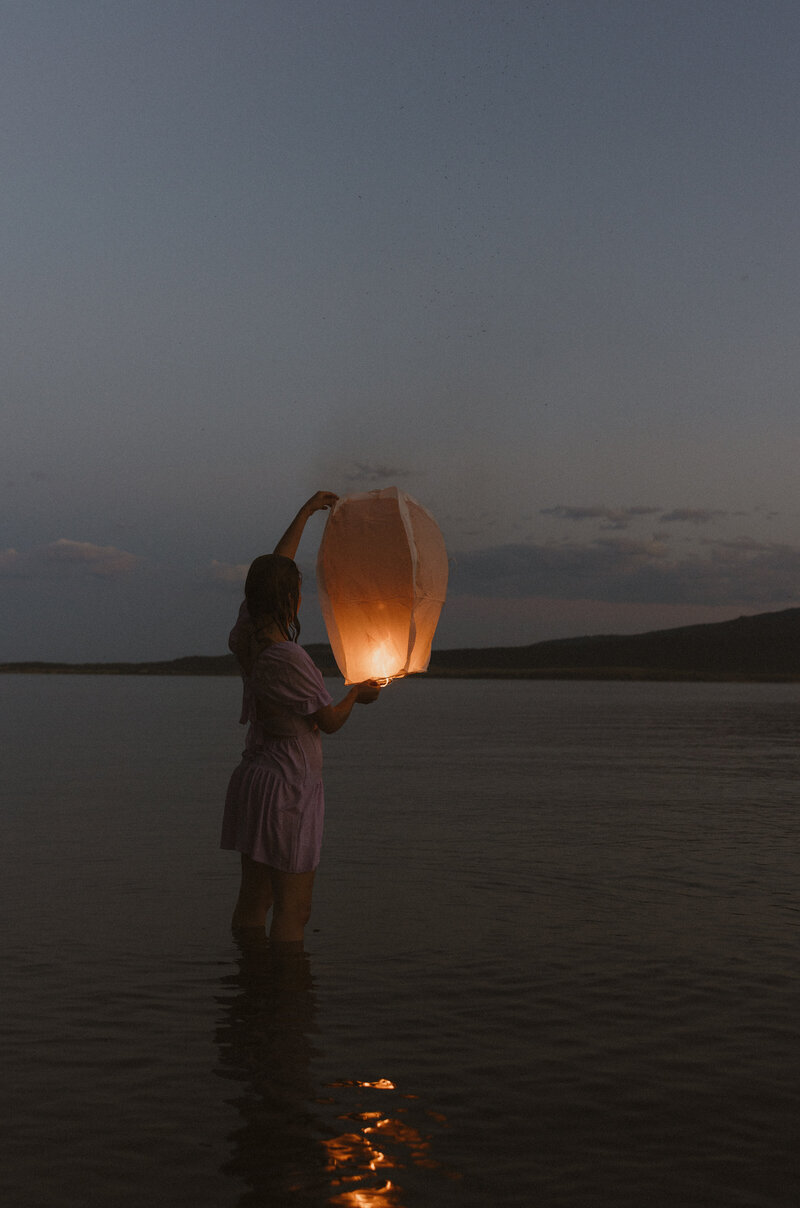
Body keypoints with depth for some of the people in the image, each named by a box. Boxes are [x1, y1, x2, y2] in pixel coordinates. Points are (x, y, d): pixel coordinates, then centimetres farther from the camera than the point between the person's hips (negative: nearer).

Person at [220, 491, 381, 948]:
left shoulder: (246, 637, 3)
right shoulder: (288, 657, -21)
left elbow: (274, 573, 17)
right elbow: (331, 721, -10)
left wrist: (307, 512, 25)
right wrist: (358, 693, 12)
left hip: (253, 776, 9)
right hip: (290, 787, -9)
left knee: (252, 901, 14)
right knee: (292, 912, -2)